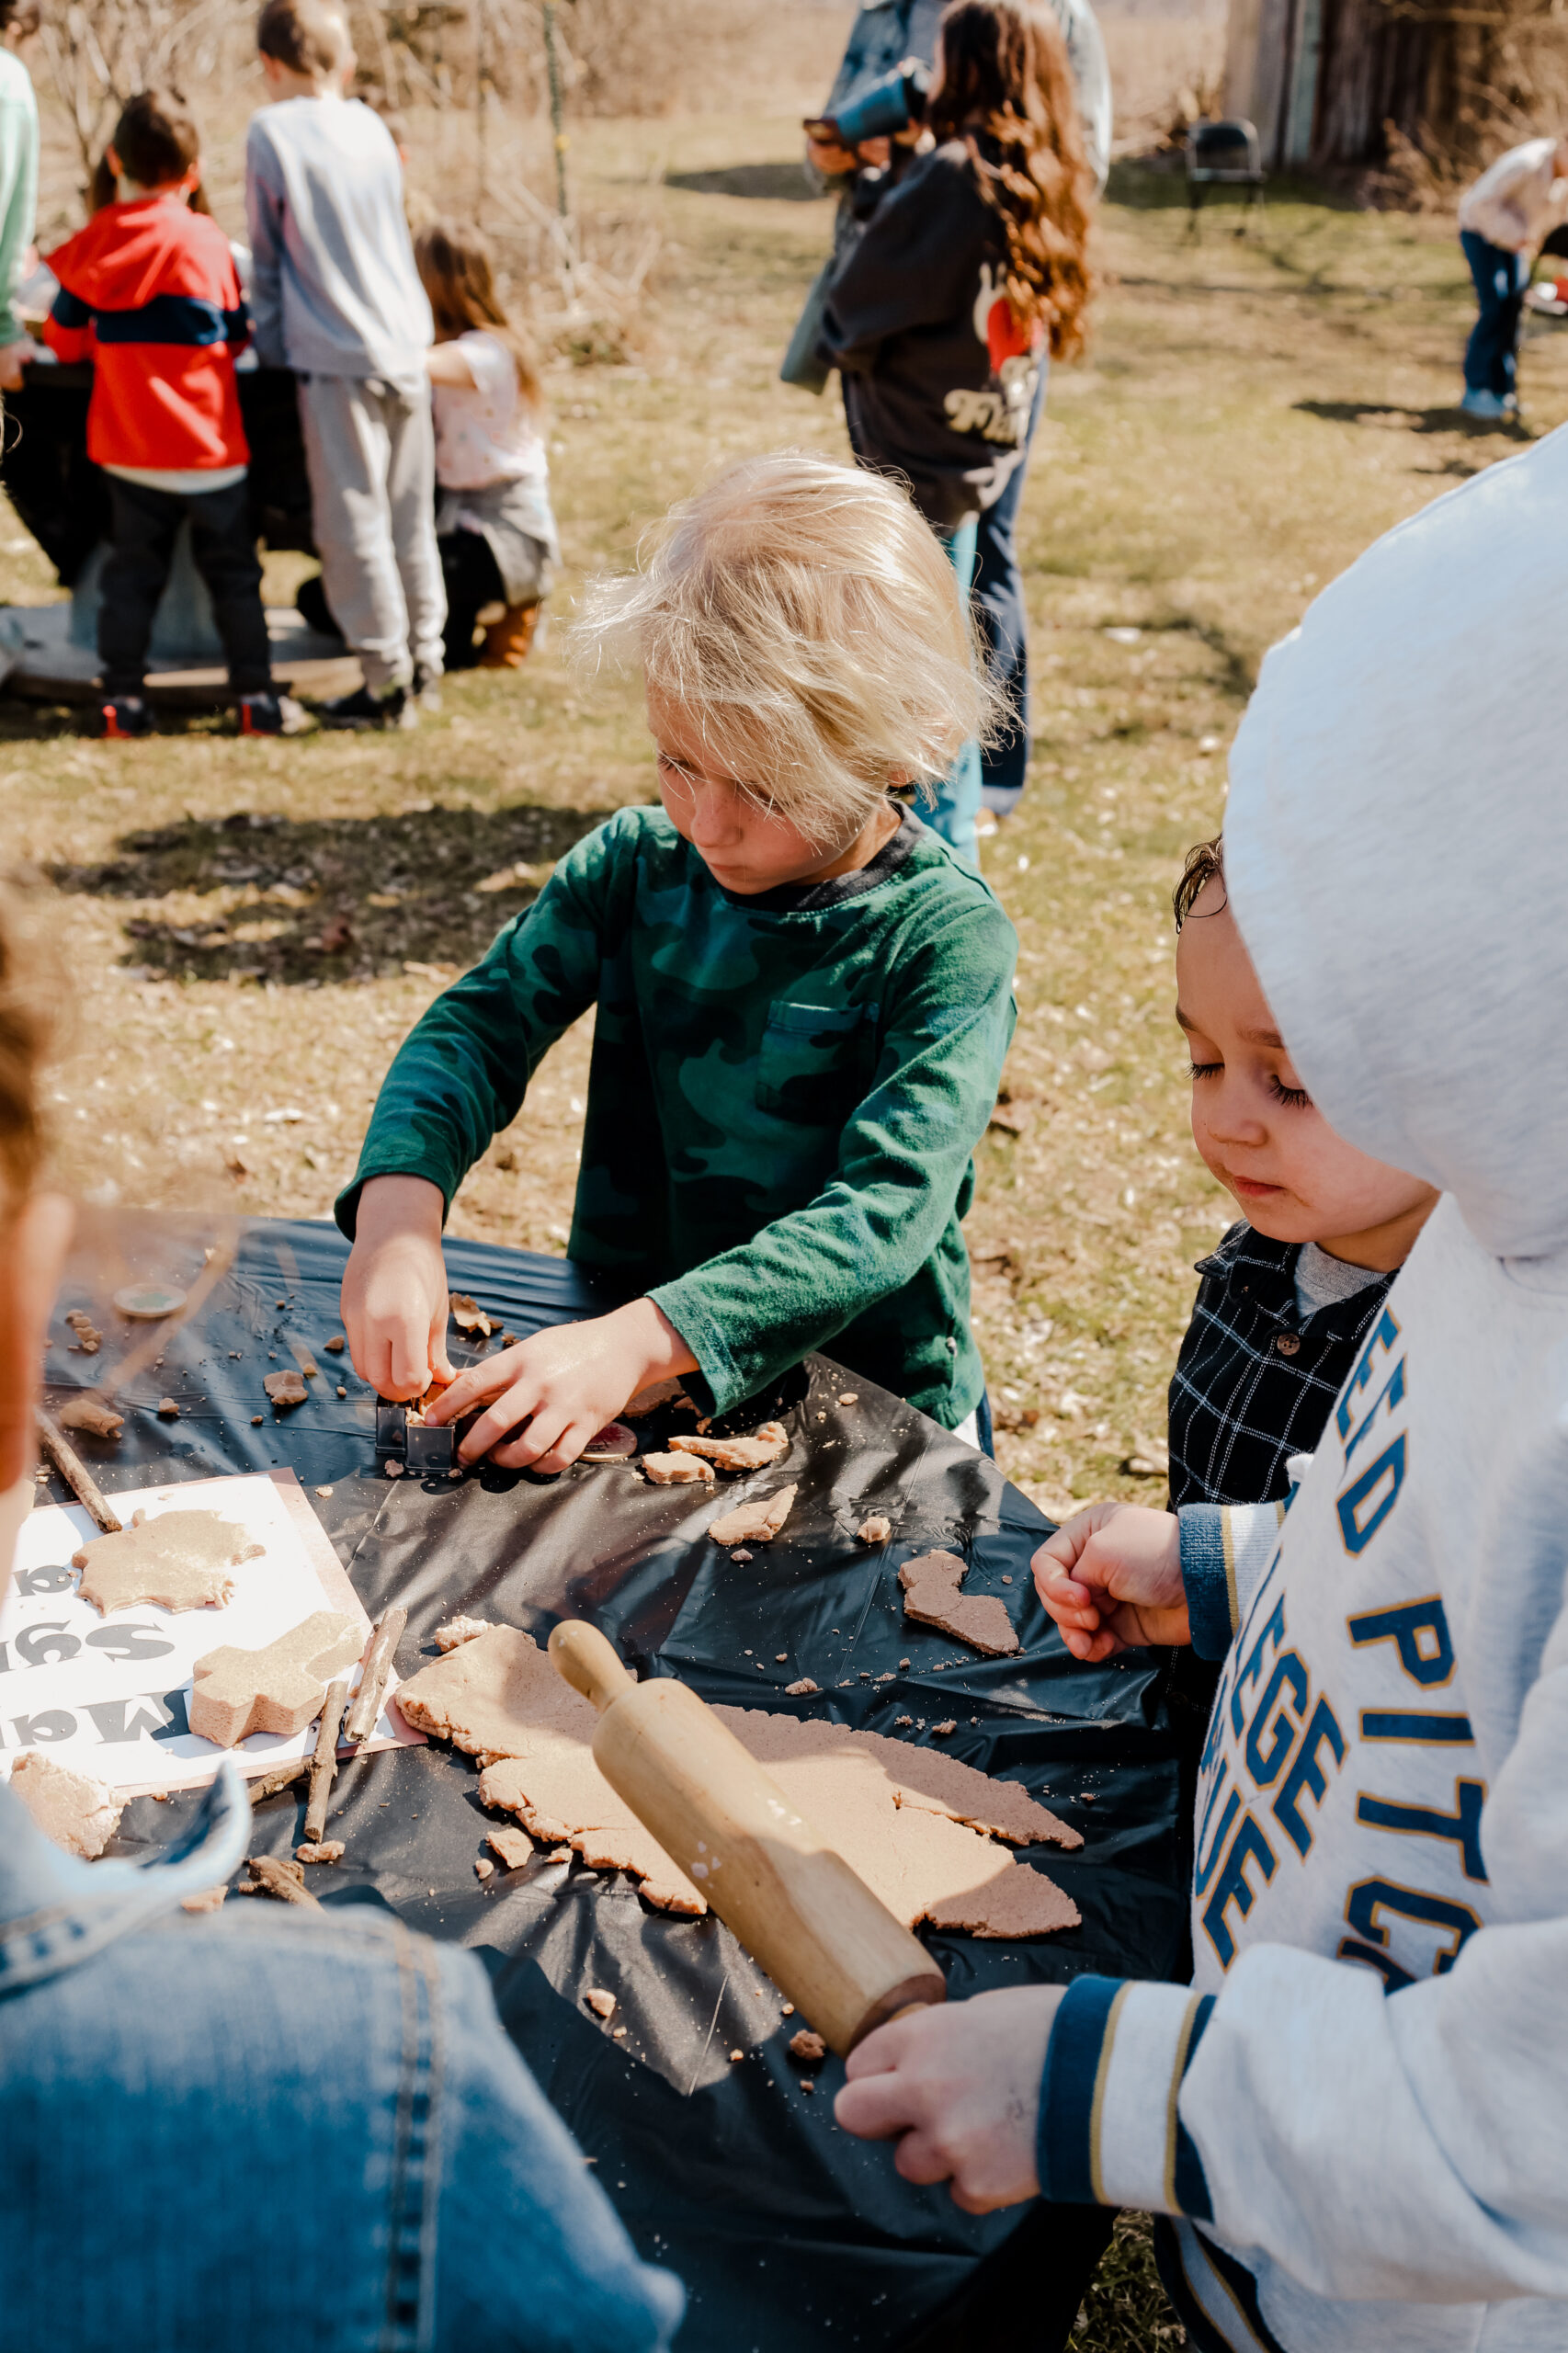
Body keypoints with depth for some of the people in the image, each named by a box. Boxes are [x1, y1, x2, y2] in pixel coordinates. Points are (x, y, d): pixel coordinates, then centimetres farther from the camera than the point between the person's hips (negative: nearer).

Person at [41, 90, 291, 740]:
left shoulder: (95, 243, 0)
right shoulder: (205, 240, -8)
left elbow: (64, 336, 8)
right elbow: (235, 334, 3)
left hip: (129, 447, 3)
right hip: (209, 446, -2)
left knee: (131, 571, 10)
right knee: (233, 572, 7)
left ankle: (122, 698, 8)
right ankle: (256, 698, 8)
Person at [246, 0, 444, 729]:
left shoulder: (272, 131, -5)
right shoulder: (373, 127, 10)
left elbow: (266, 254, 2)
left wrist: (271, 347, 13)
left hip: (336, 358, -6)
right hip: (407, 347, 6)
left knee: (354, 525, -1)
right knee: (411, 517, 13)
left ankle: (388, 682, 1)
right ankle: (424, 664, 19)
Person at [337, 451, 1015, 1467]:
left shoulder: (946, 939, -14)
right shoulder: (638, 863, 0)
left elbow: (885, 1212, -23)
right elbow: (482, 1022, -1)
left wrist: (640, 1342, -34)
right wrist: (398, 1211, -22)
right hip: (616, 1370, 2)